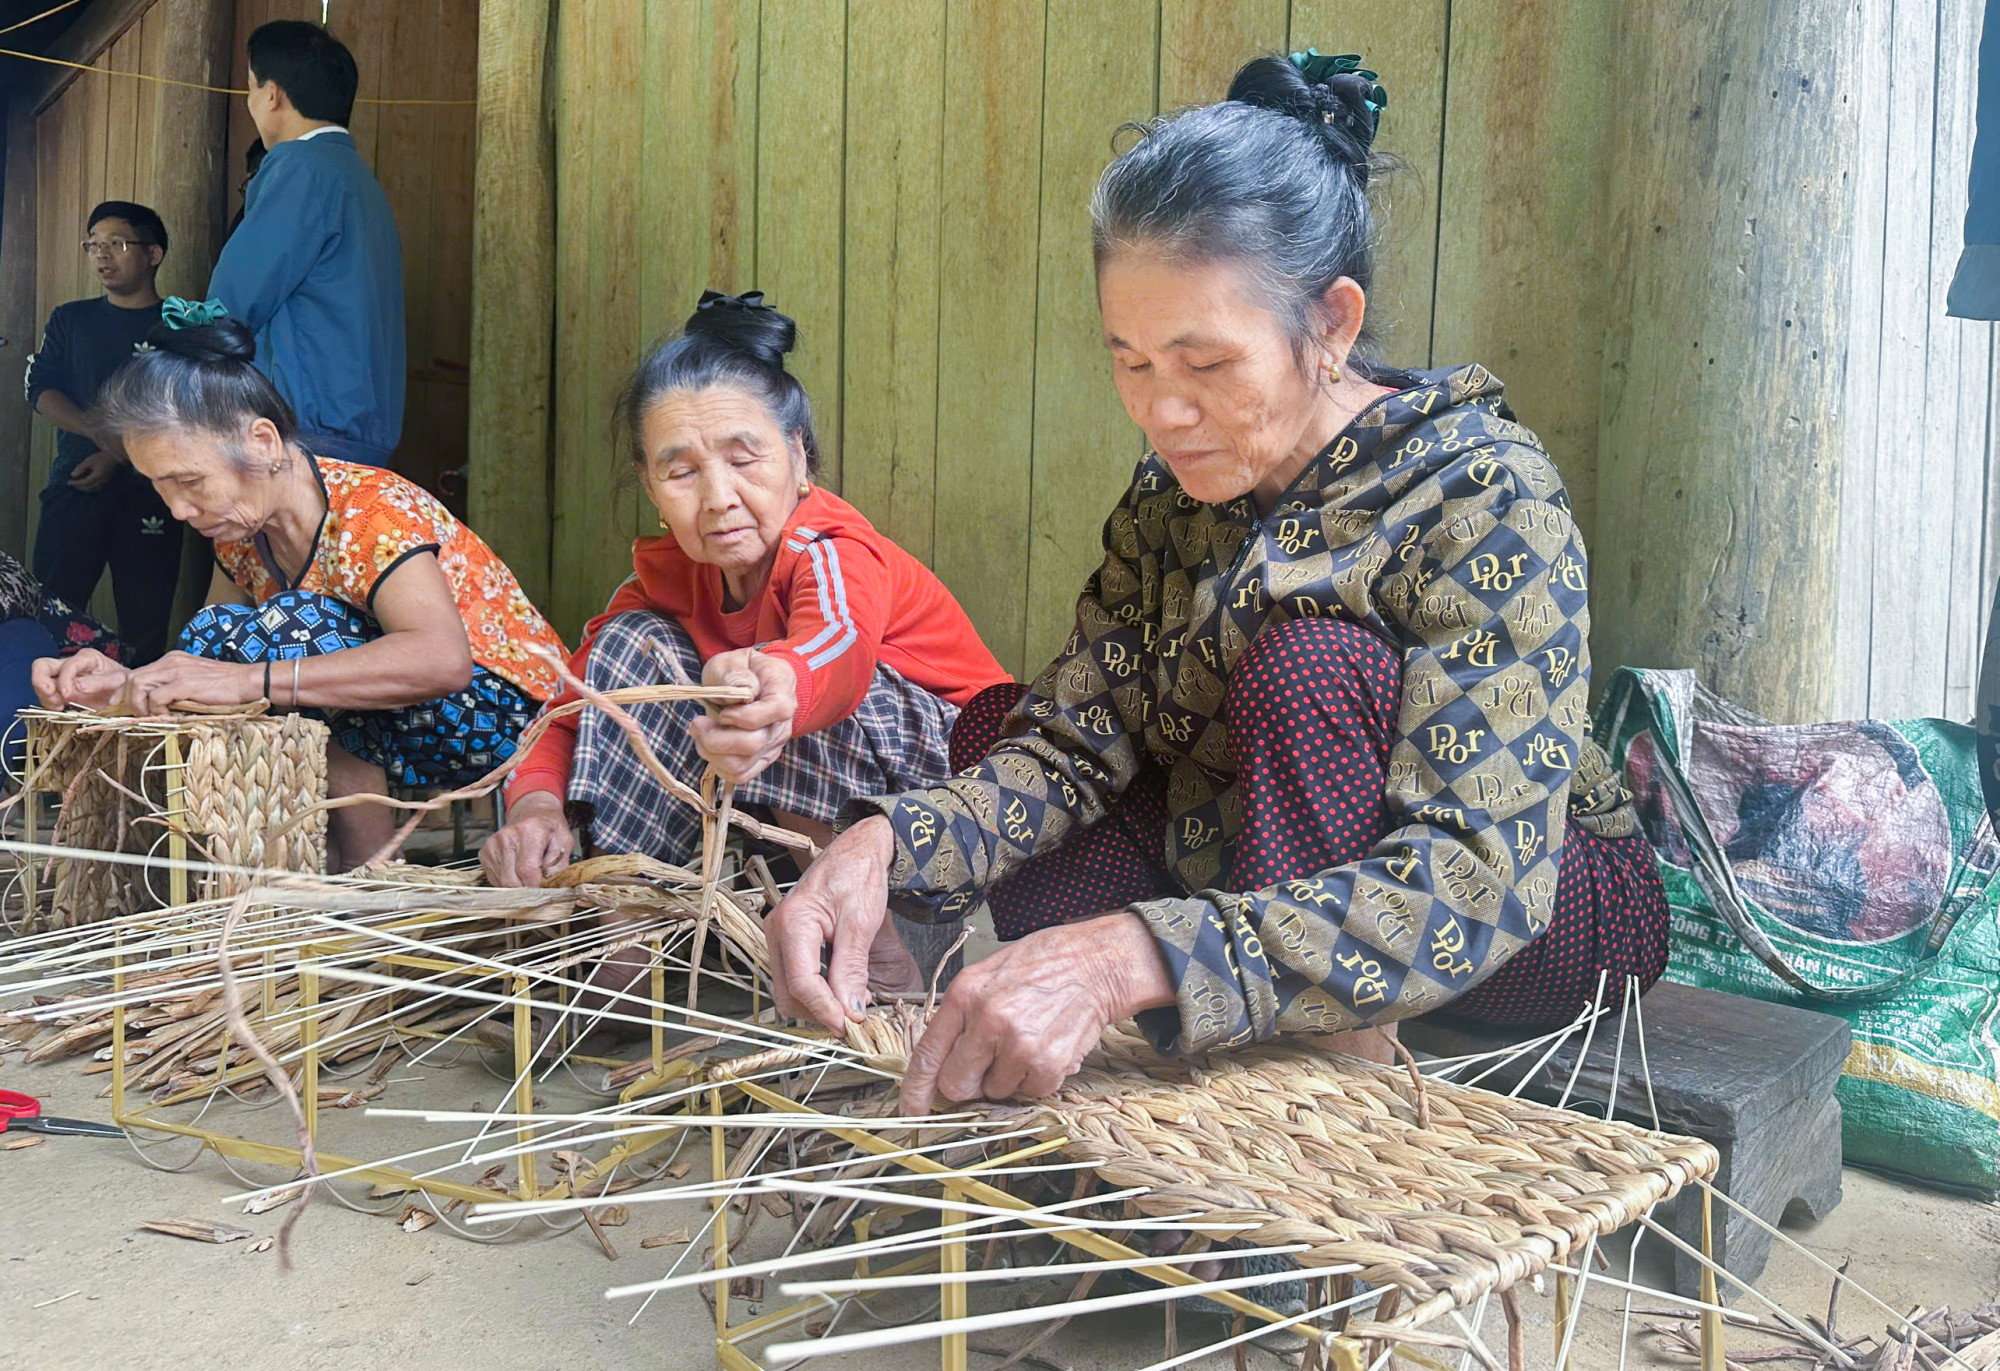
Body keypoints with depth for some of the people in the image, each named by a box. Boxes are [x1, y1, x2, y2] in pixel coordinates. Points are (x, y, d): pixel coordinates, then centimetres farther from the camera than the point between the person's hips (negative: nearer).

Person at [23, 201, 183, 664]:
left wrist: (120, 457, -14)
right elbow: (39, 389, 6)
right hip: (74, 487, 2)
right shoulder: (70, 320, 17)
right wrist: (100, 433, -12)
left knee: (145, 626, -2)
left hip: (149, 493, -2)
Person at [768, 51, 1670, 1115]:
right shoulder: (1174, 492, -4)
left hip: (1549, 918, -6)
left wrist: (1129, 954, -49)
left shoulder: (1481, 494, -25)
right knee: (994, 728, -4)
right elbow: (1075, 742, -8)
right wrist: (888, 844, -30)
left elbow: (1480, 879, -35)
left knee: (1309, 661, -32)